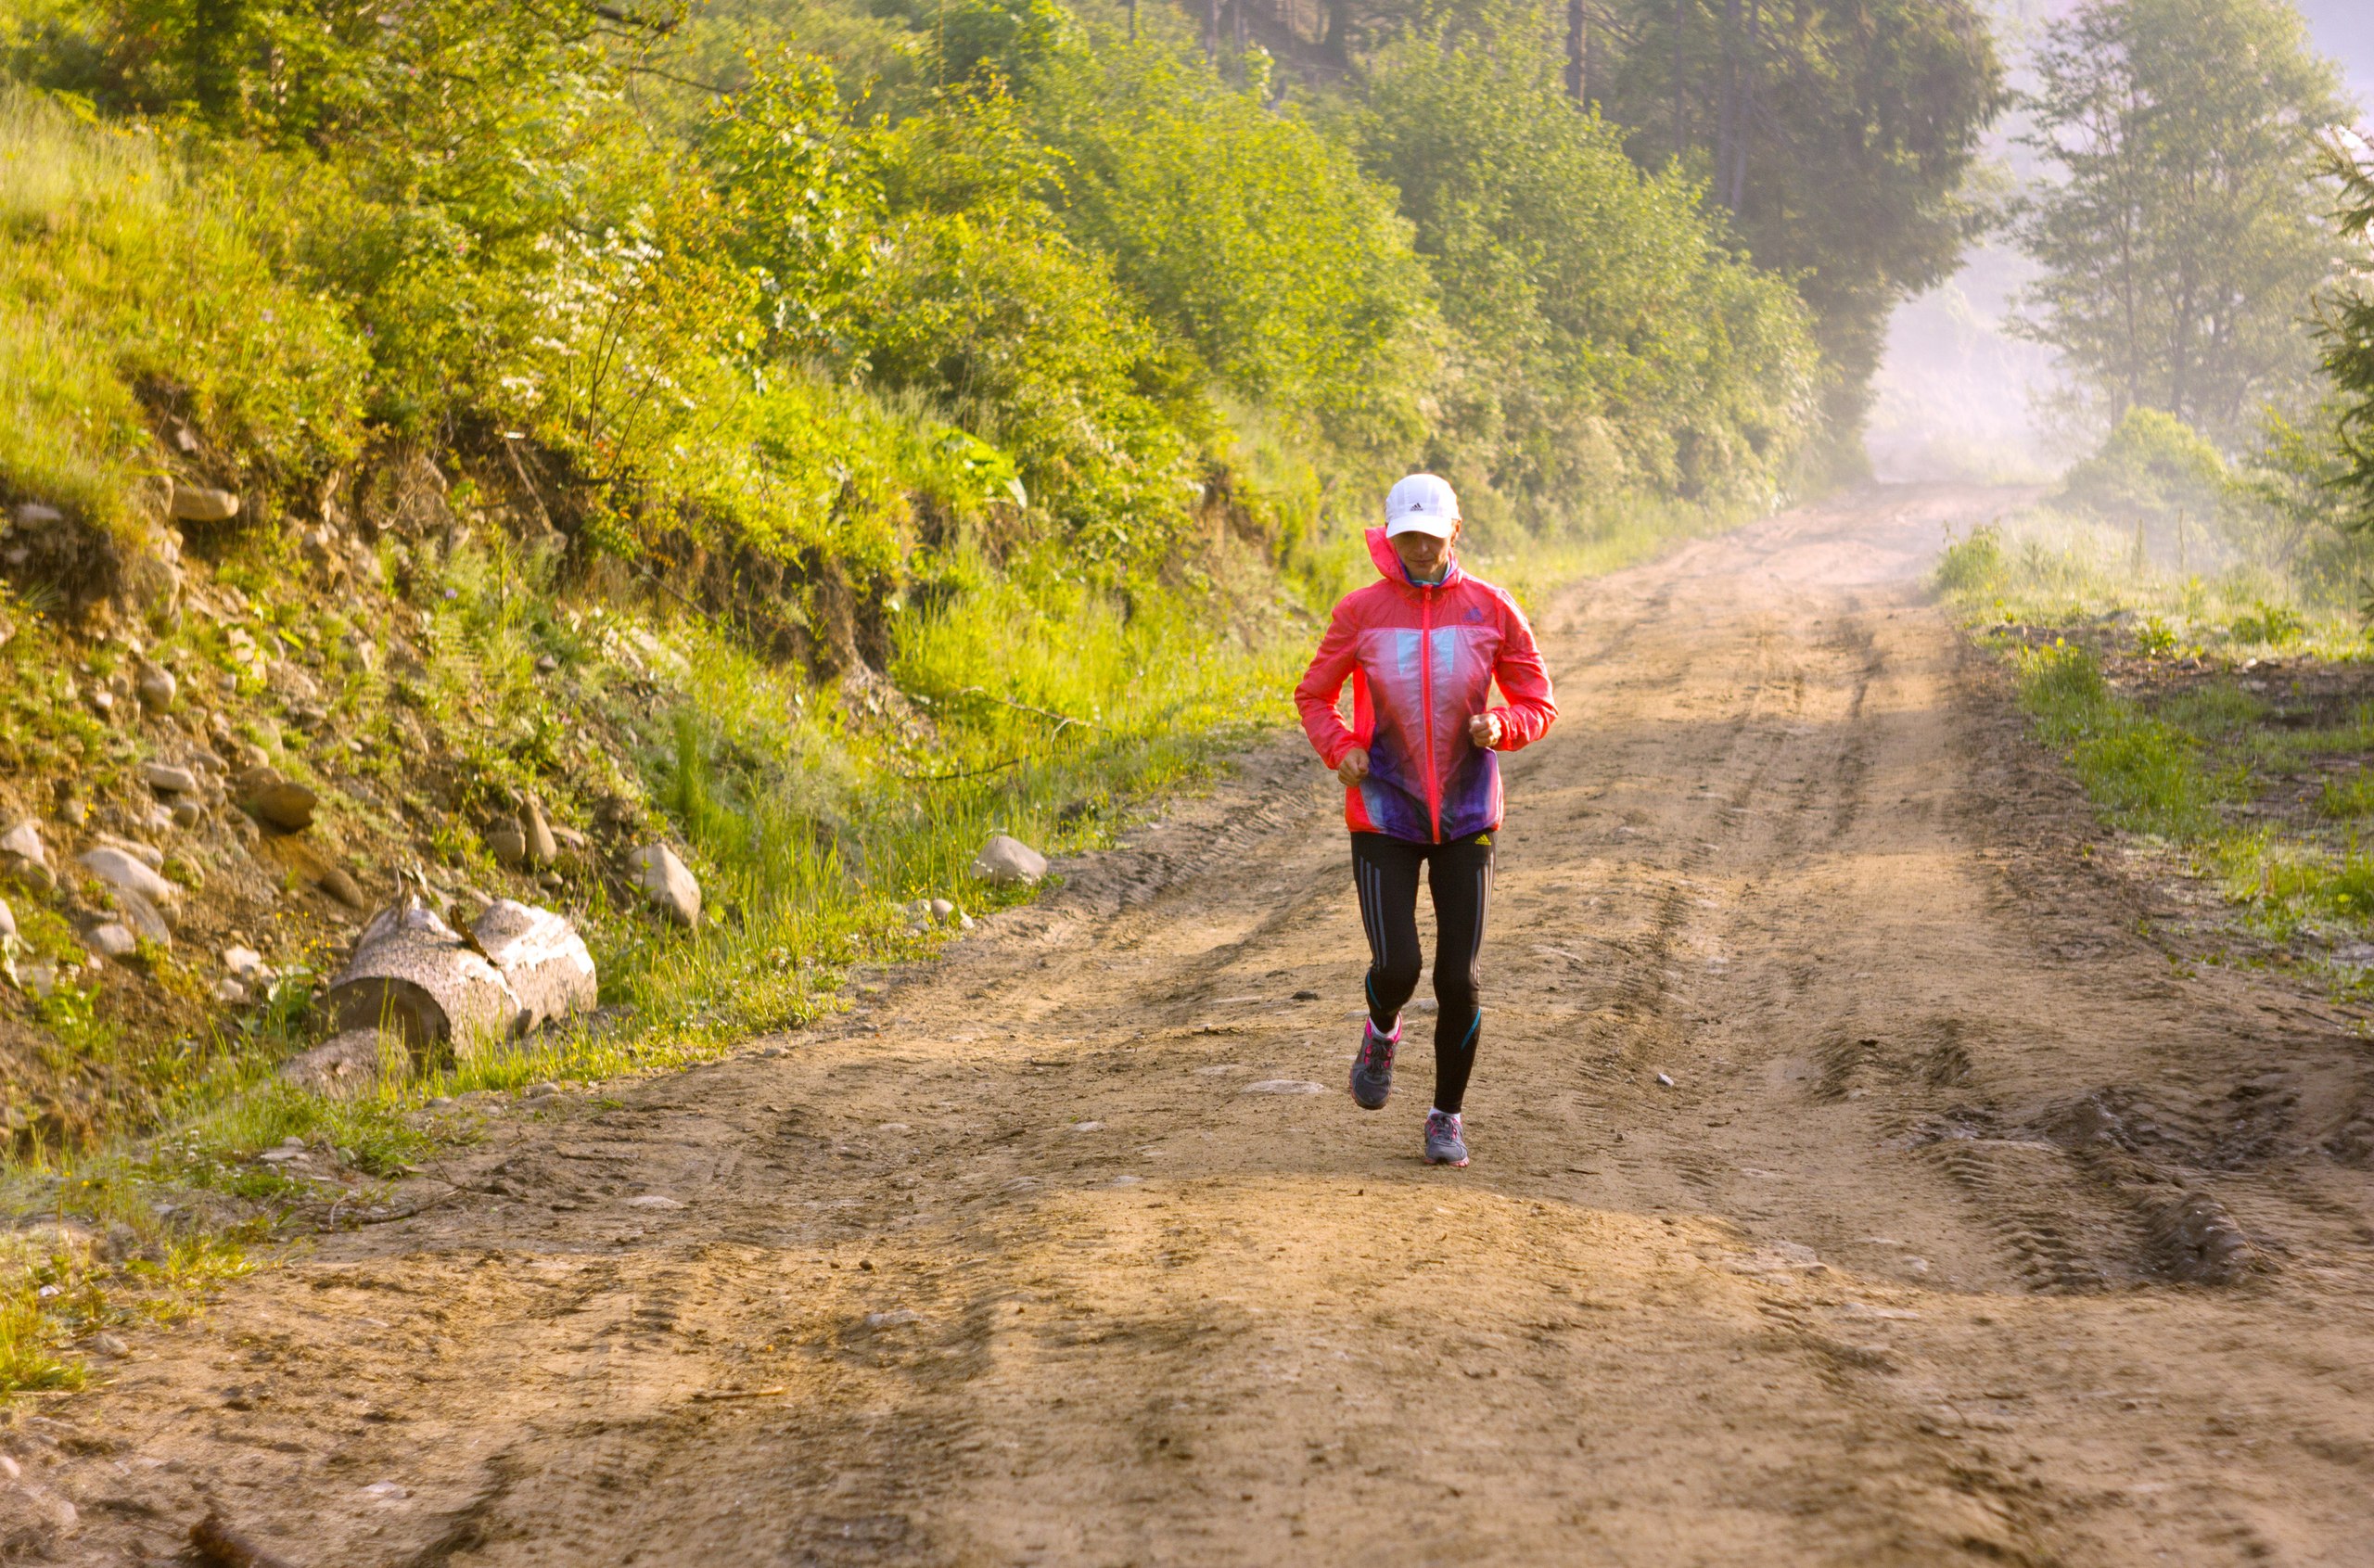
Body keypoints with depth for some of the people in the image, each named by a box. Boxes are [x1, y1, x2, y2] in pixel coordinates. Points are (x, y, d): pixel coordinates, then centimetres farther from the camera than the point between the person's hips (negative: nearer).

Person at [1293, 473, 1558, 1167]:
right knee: (1396, 968, -13)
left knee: (1458, 980, -2)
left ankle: (1447, 1117, 18)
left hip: (1465, 820, 1)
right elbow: (1313, 696, 8)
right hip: (1384, 817, -1)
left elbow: (1538, 706, 3)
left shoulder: (1491, 609, -3)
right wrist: (1340, 749, -13)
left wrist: (1500, 725, -20)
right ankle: (1382, 1033, 25)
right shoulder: (1362, 611, -4)